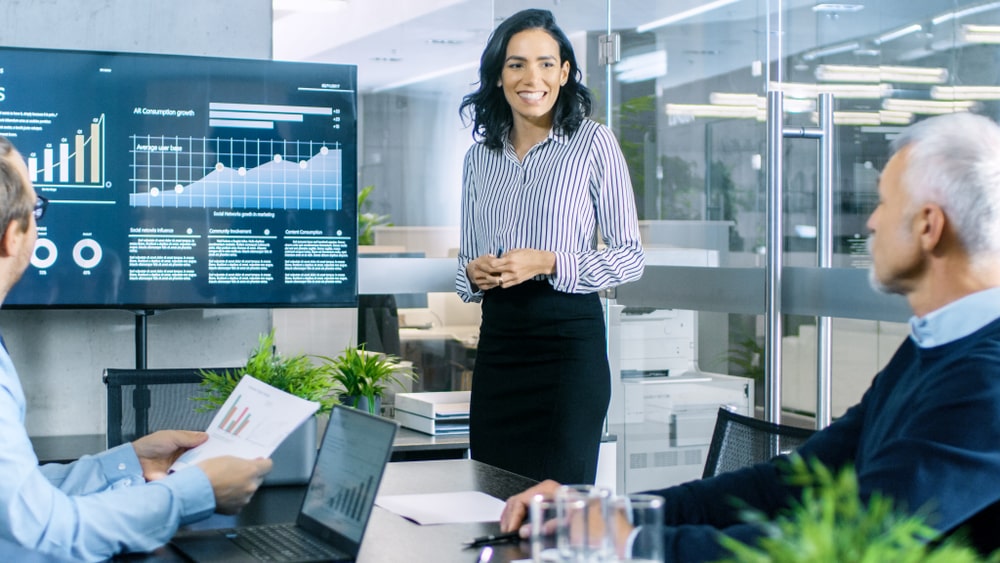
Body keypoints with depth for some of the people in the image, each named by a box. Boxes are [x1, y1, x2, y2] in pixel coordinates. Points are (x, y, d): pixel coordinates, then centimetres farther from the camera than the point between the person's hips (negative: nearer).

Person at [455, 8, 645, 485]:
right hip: (498, 340, 5)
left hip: (570, 338, -4)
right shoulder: (480, 156, 11)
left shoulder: (593, 143, -3)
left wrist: (548, 263, -17)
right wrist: (473, 273, -5)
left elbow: (630, 257, -4)